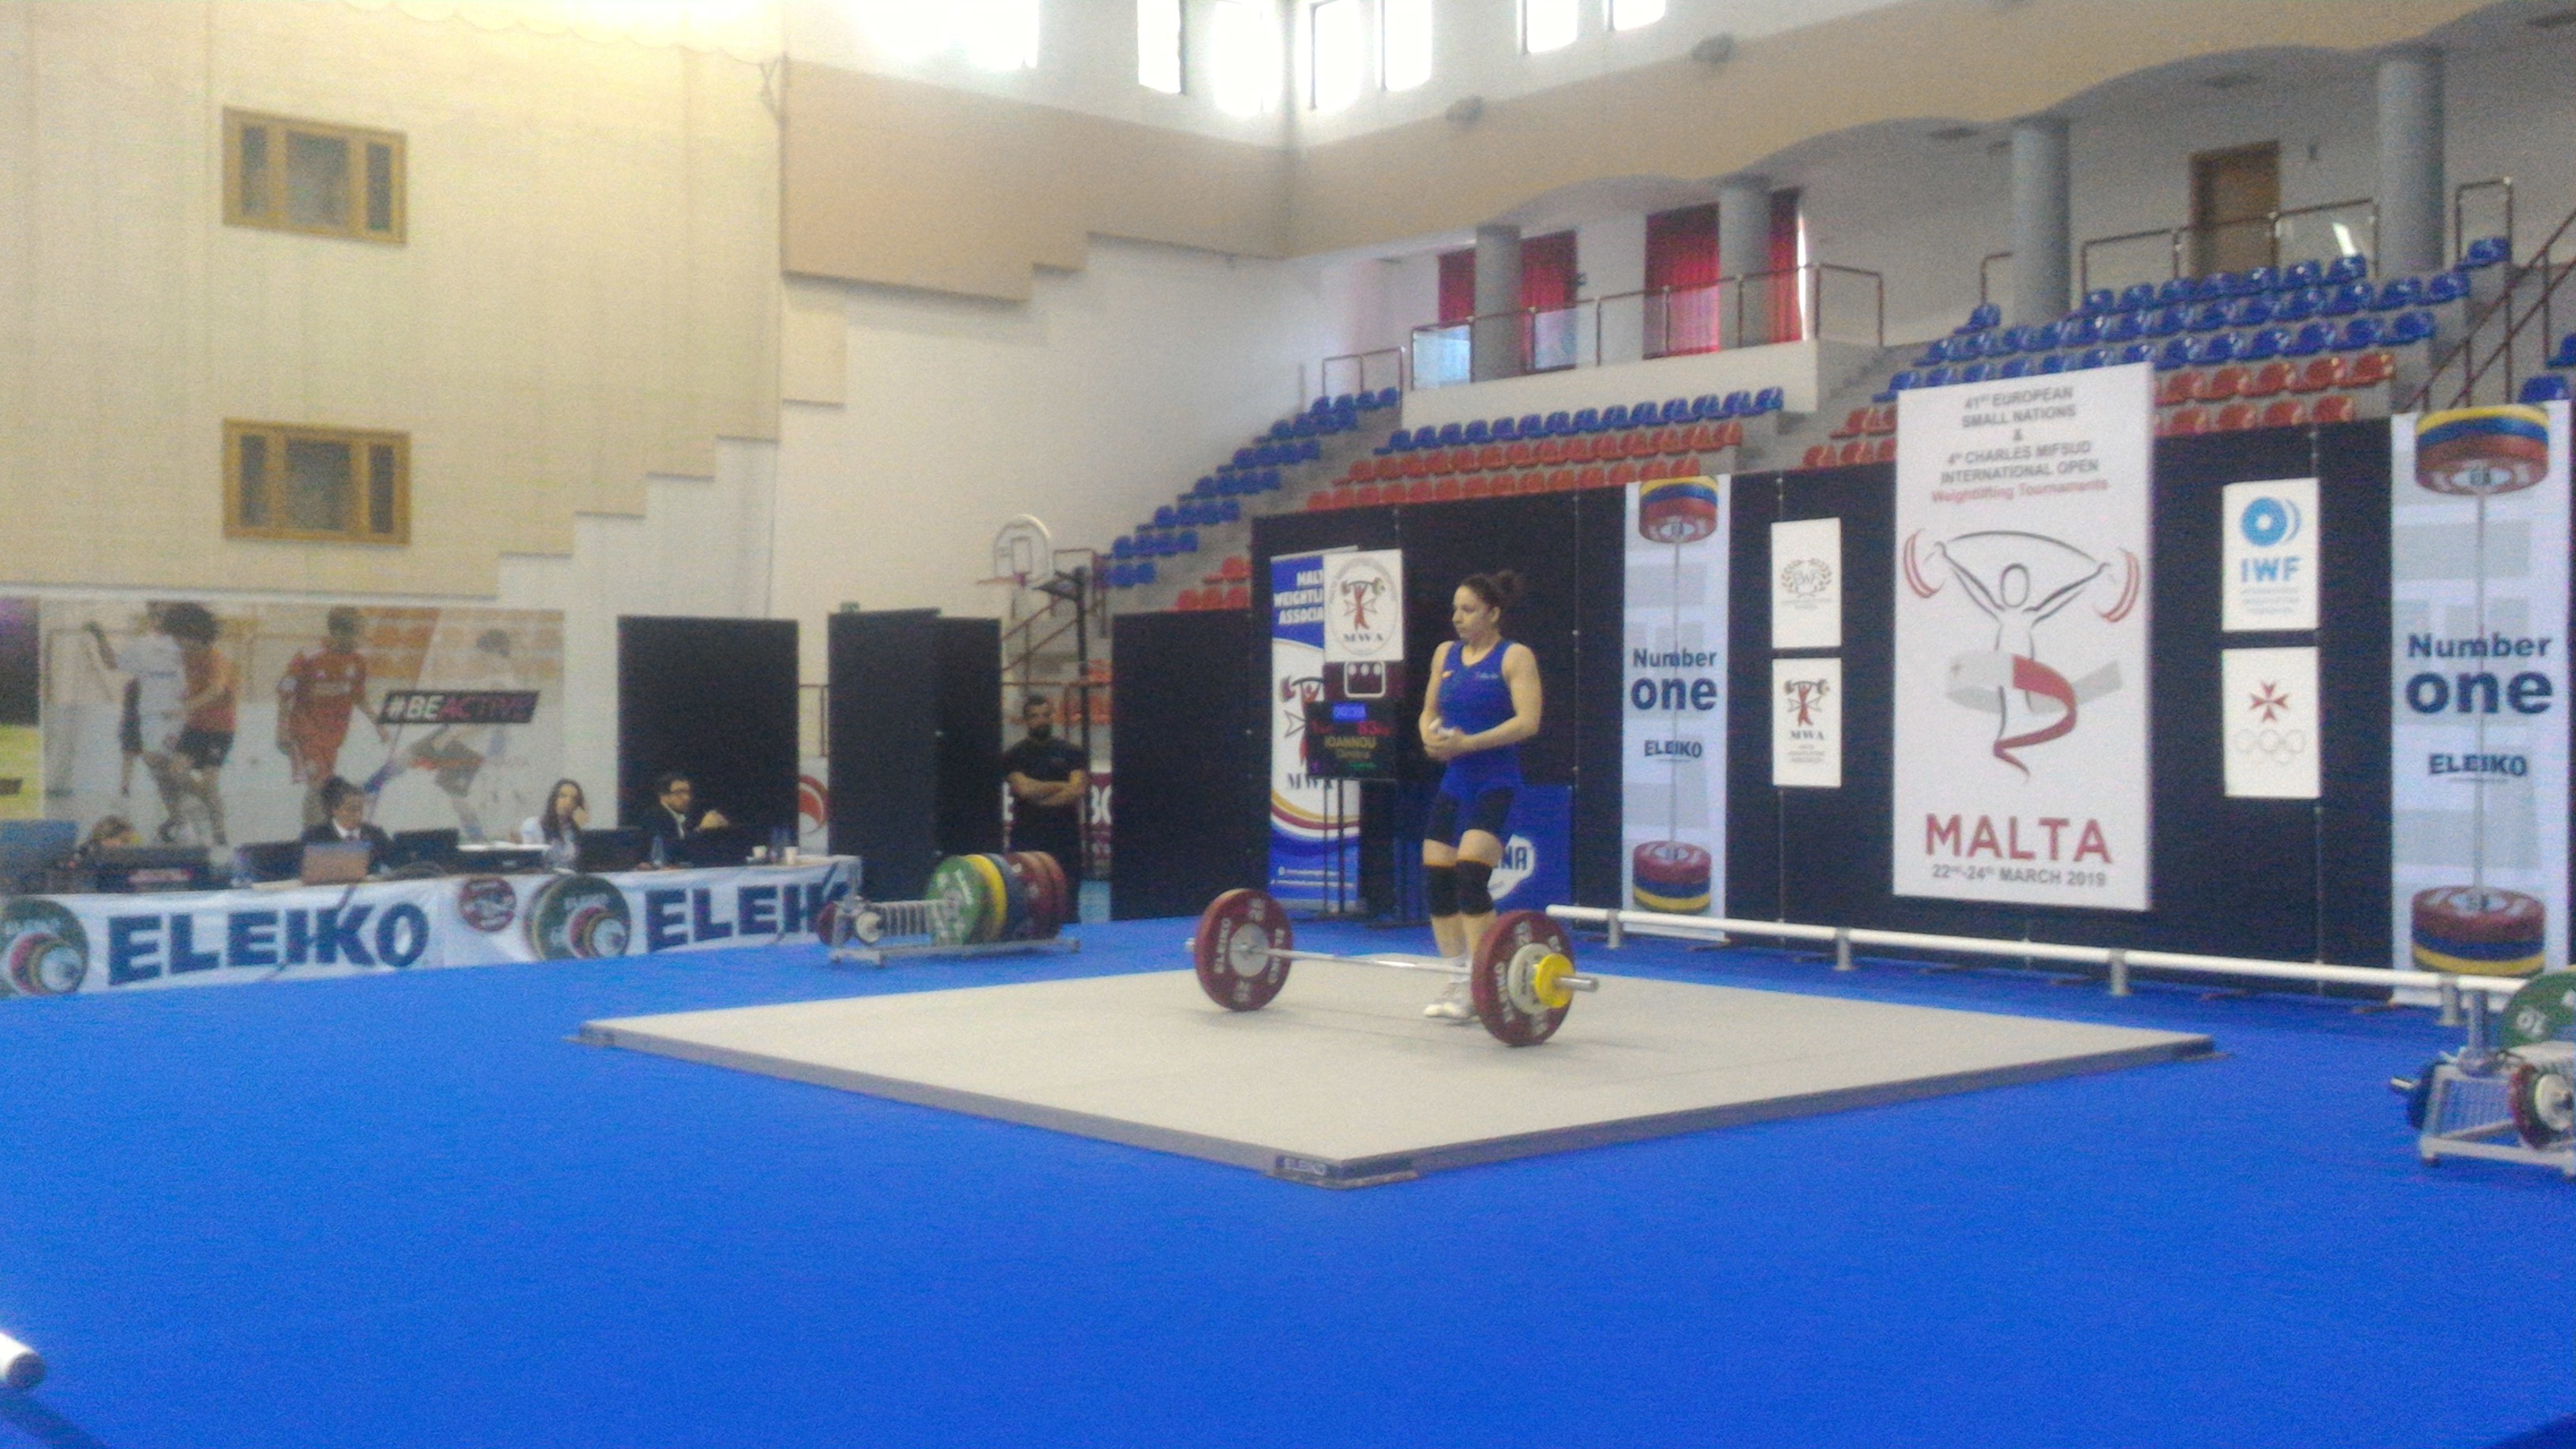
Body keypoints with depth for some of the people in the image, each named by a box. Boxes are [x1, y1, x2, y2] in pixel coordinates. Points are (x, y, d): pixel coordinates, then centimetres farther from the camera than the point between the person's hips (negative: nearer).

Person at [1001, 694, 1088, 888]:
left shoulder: (1071, 752, 6)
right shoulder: (1013, 755, 3)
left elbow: (1077, 791, -9)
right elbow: (1025, 788, -13)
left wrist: (1039, 801, -11)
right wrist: (1062, 786, -6)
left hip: (1065, 839, 1)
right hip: (1026, 841, -1)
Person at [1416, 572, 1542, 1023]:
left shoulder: (1515, 657, -5)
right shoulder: (1445, 655, 13)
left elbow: (1528, 721, -15)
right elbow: (1430, 709, 19)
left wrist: (1469, 743, -23)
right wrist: (1429, 737, -5)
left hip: (1496, 785, -7)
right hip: (1453, 783, 7)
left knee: (1470, 876, -19)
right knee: (1436, 880, 1)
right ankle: (1458, 984, 13)